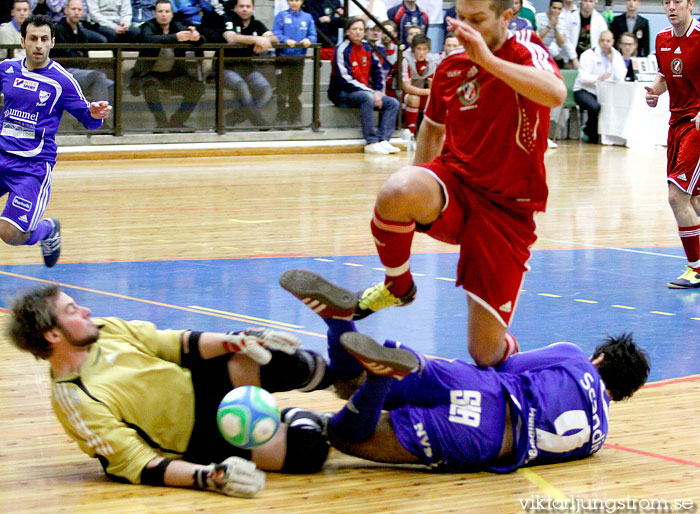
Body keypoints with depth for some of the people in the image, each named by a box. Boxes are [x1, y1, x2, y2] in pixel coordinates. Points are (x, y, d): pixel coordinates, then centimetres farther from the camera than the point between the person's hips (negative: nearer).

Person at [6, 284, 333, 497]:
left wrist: (236, 342, -13)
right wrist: (210, 477, -39)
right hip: (196, 441, -6)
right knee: (308, 447, -20)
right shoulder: (75, 402, -27)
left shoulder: (104, 331, -6)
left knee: (292, 364, -16)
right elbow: (138, 466, -28)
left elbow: (174, 344, 2)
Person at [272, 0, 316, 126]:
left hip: (299, 58, 2)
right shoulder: (281, 15, 2)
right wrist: (286, 40, -24)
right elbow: (275, 35, -7)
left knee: (296, 92, 7)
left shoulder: (307, 17, 11)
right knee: (282, 90, -4)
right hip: (283, 57, -2)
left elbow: (313, 35, 5)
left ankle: (296, 119, 14)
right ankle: (282, 119, 1)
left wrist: (308, 40, -18)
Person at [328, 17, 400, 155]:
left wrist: (378, 91, 1)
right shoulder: (343, 49, -11)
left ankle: (383, 140, -21)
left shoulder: (367, 48, 11)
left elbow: (377, 71, 19)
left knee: (393, 103, -7)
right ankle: (371, 143, -37)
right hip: (341, 93, -8)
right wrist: (371, 92, -20)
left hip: (366, 91, 8)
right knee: (367, 97, -36)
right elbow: (345, 79, -18)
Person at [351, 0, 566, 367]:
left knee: (486, 353, -7)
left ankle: (510, 352, 34)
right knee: (396, 191, -36)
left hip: (508, 209, -3)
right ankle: (397, 286, -6)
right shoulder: (450, 69, 7)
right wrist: (418, 198, 25)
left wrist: (488, 60, -34)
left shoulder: (525, 51, -7)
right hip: (454, 186, 3)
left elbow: (556, 94, -31)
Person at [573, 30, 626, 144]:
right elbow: (582, 77, -15)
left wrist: (612, 59, -8)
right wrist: (598, 78, -30)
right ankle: (592, 134, -5)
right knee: (595, 106, -36)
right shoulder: (589, 54, -2)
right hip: (585, 91, -5)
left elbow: (620, 78, -4)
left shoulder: (617, 56, 10)